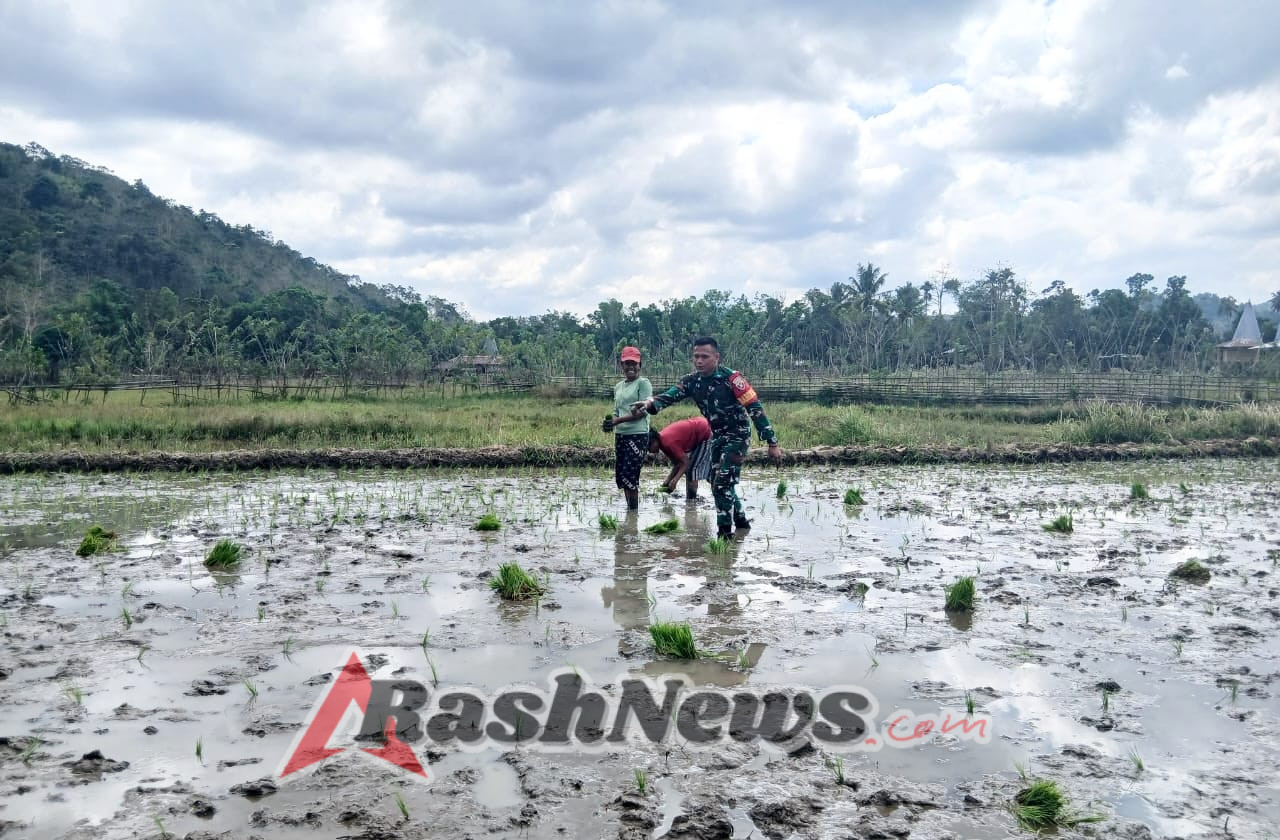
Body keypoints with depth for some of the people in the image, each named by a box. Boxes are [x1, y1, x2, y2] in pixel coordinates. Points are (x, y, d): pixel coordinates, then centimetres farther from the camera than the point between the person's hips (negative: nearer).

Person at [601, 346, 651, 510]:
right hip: (620, 435, 7)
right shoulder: (618, 387, 17)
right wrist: (609, 423, -4)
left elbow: (643, 411, -13)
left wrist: (618, 420, -19)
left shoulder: (643, 383, -4)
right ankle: (630, 508, 16)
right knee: (620, 476, 6)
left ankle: (634, 511, -3)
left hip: (638, 435, -7)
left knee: (629, 475, -11)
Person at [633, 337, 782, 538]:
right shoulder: (692, 381, -3)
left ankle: (725, 533, -2)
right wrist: (651, 403, -41)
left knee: (722, 484, -13)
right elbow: (670, 395, -18)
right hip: (717, 437, 7)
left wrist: (772, 443, -20)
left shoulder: (731, 378, -20)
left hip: (738, 435, -7)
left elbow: (755, 408, -19)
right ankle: (741, 522, 32)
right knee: (717, 485, 14)